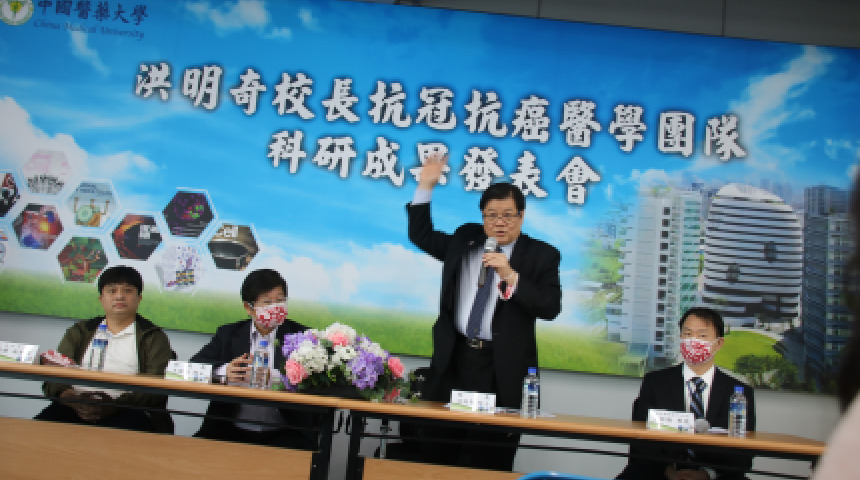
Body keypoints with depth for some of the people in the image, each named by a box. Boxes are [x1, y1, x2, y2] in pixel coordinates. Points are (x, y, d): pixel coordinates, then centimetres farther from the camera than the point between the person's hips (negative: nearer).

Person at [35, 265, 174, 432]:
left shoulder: (154, 338, 13)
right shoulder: (79, 332, 24)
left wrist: (114, 405, -19)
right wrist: (72, 398, -13)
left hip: (125, 412, -4)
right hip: (76, 408, 4)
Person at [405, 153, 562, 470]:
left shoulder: (541, 255, -1)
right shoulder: (464, 239, 11)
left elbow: (551, 308, -10)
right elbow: (421, 236, 19)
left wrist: (511, 277, -22)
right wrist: (426, 187, 9)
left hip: (503, 367, -3)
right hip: (453, 359, 4)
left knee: (491, 457, 3)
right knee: (440, 450, 8)